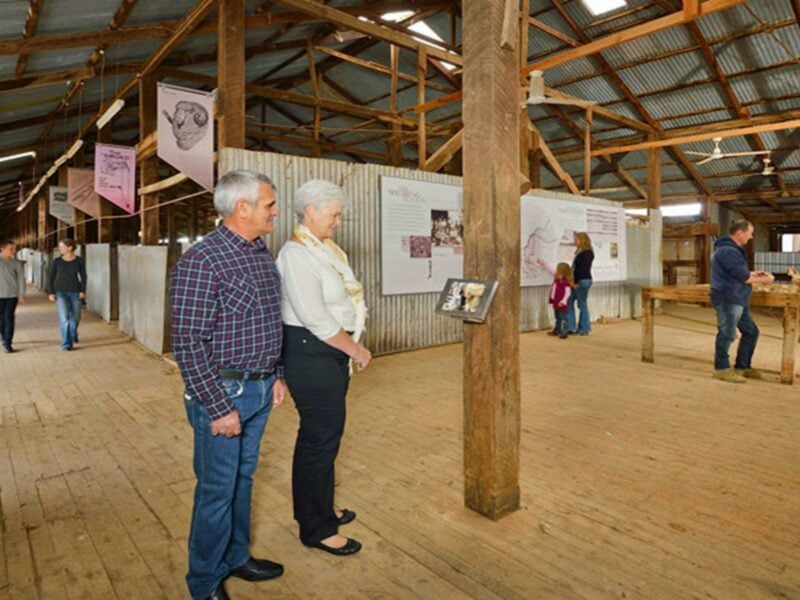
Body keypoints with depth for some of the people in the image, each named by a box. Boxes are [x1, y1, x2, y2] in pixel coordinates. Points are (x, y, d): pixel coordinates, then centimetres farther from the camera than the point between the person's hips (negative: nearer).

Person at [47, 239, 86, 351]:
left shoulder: (79, 260, -3)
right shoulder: (57, 261, -3)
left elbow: (83, 276, 1)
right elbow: (50, 277, 1)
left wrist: (83, 291, -8)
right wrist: (51, 293, -5)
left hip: (75, 292, 1)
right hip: (61, 292, -1)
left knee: (75, 317, 11)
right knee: (64, 318, -12)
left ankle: (73, 335, 41)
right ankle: (66, 343, -7)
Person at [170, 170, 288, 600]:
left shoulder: (262, 255, 7)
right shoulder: (202, 261, -18)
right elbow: (188, 345, -20)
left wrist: (275, 375, 14)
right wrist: (219, 407, -19)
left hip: (260, 390, 8)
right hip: (222, 392, -7)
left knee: (243, 479, 21)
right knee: (217, 490, 8)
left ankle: (236, 557, 40)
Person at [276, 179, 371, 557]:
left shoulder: (325, 250, 12)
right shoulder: (297, 254, -17)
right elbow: (315, 318, -21)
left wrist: (353, 348, 7)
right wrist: (356, 350, -13)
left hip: (331, 352, 10)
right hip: (310, 353, -10)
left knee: (325, 433, 19)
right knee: (320, 436, 0)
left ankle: (320, 510, 37)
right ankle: (316, 529, 18)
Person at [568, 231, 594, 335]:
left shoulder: (587, 253, -12)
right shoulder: (579, 252, 15)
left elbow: (583, 269, -18)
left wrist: (576, 282, -18)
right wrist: (573, 281, 8)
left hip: (583, 281, -9)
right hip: (577, 281, 9)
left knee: (582, 304, -1)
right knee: (569, 302, 7)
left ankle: (584, 329, 11)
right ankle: (570, 327, 13)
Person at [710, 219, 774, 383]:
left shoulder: (732, 249, 16)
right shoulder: (728, 251, -19)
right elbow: (743, 277, -18)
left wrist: (753, 273, 11)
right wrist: (764, 280, -3)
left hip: (737, 300, 11)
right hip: (728, 300, -11)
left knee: (751, 332, 15)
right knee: (727, 334, -3)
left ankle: (742, 366, 24)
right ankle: (722, 369, 8)